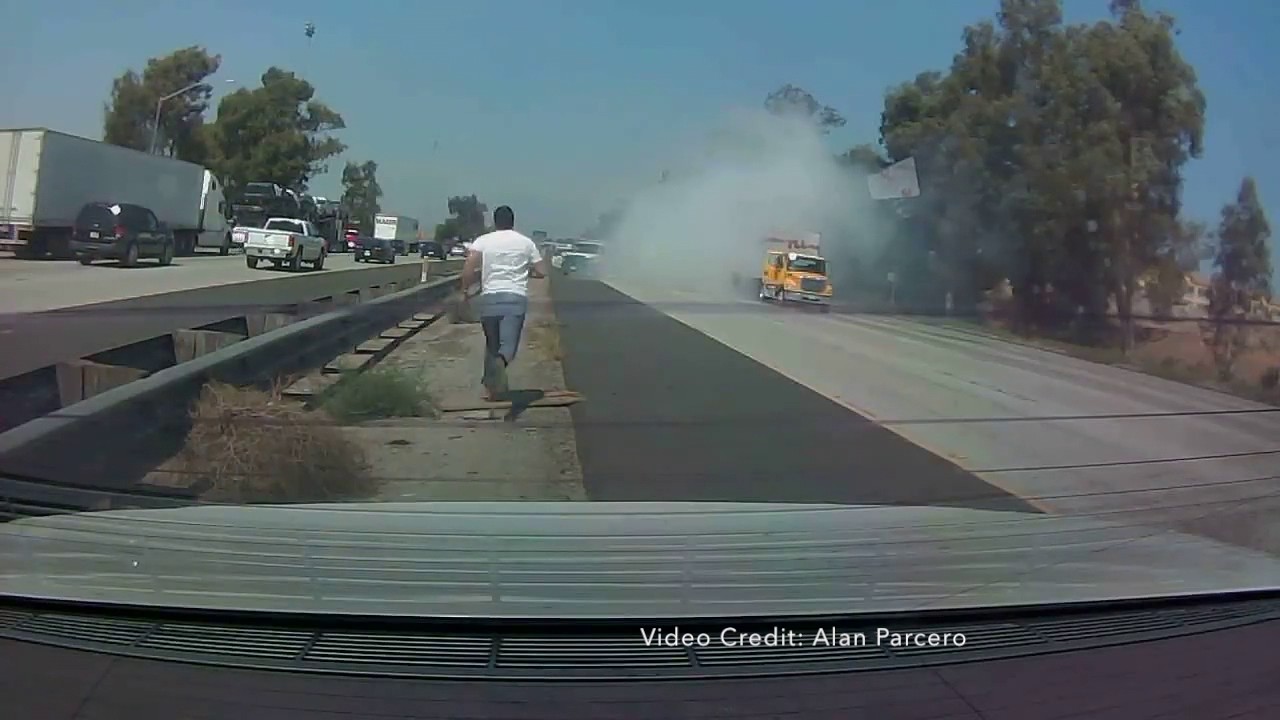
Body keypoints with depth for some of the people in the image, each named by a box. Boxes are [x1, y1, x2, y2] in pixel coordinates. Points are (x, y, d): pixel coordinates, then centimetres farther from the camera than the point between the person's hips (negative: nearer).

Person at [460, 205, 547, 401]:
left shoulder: (483, 240, 8)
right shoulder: (526, 242, 12)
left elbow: (469, 266, -8)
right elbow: (542, 272, 13)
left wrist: (464, 289, 4)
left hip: (489, 298, 1)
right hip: (515, 298, -1)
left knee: (492, 345, 19)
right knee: (508, 345, -10)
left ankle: (491, 386, 24)